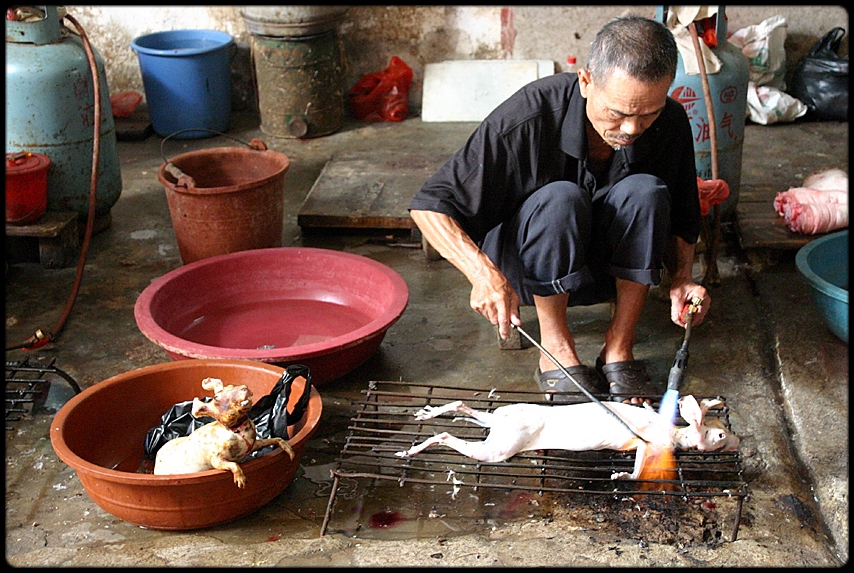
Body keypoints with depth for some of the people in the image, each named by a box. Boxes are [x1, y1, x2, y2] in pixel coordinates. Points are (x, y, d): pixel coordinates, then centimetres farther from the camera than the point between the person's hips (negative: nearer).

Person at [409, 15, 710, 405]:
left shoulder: (670, 125, -15)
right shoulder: (528, 118, -28)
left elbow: (681, 222, 0)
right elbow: (429, 206, -25)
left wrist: (682, 278, -21)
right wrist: (484, 273, -40)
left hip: (611, 269, 3)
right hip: (524, 269, -3)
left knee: (646, 191, -27)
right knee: (560, 199, -34)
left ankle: (619, 349, -16)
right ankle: (555, 351, -18)